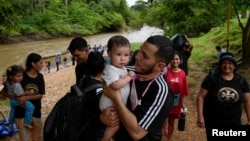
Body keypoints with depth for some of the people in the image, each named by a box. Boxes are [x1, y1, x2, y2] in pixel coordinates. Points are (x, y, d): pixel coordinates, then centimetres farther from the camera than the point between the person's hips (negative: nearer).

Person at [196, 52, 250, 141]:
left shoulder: (241, 81, -1)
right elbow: (200, 97, -9)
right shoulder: (212, 78, -10)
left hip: (233, 122, 2)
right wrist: (200, 116, -14)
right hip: (213, 122, -2)